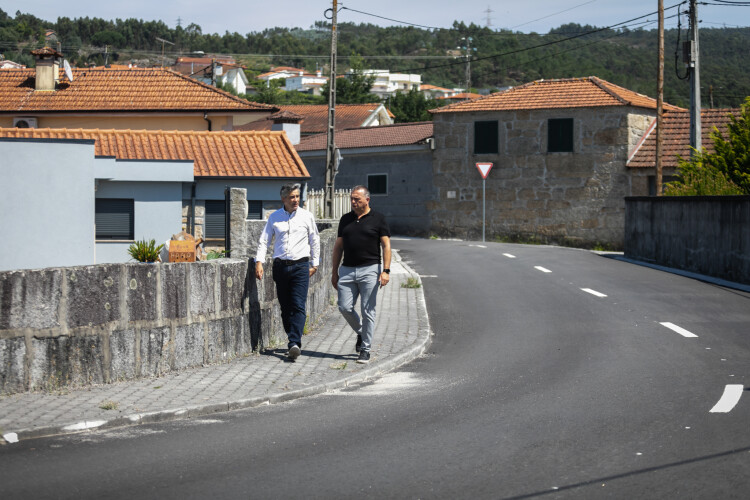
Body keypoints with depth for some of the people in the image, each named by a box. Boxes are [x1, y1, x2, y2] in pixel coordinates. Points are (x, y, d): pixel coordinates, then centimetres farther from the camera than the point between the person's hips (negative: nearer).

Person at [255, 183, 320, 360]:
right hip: (280, 266, 2)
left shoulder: (307, 216, 4)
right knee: (285, 307, 5)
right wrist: (259, 262, -5)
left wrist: (314, 264, 11)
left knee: (298, 306, -13)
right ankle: (294, 341, 16)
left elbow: (314, 241, 12)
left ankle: (294, 344, -21)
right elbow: (264, 240, 7)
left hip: (300, 266, -2)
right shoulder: (274, 217, 7)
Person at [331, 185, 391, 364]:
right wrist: (335, 272, 12)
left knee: (367, 311, -3)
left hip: (369, 270, -4)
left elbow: (386, 246, -2)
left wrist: (386, 271, -12)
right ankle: (361, 332, 24)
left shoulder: (378, 219, 0)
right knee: (344, 307, -2)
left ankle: (365, 349, 4)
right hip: (347, 269, 4)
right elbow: (338, 246, 16)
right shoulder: (345, 219, 12)